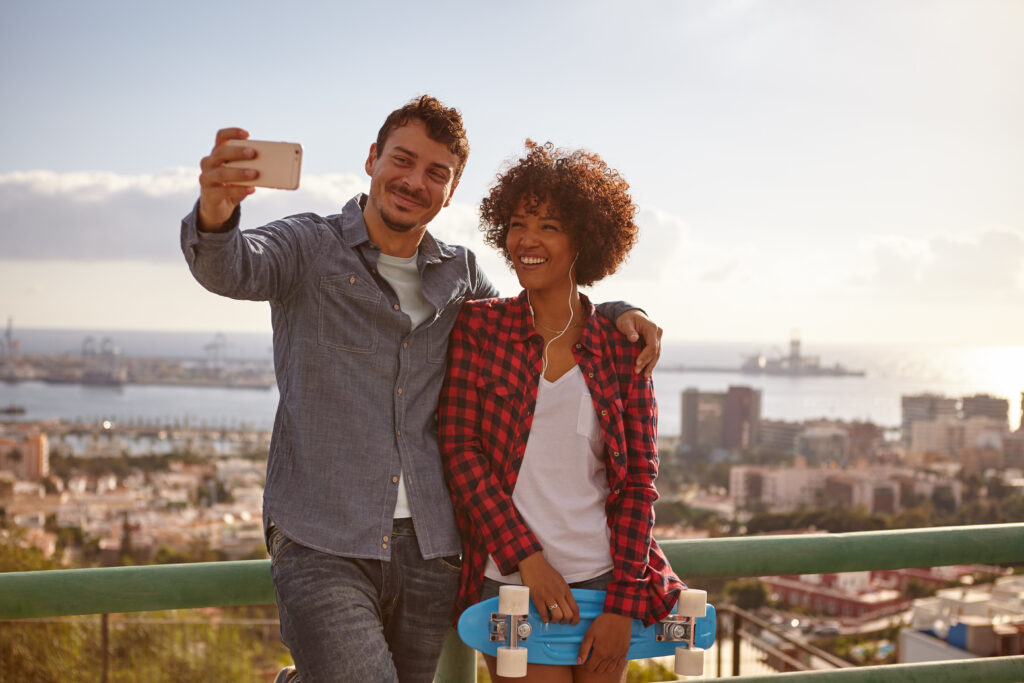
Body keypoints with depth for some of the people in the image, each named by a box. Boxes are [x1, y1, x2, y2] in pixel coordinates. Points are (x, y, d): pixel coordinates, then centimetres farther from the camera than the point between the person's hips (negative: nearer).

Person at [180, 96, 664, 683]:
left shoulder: (459, 273, 13)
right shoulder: (310, 247, 1)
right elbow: (229, 268, -19)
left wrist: (618, 313, 9)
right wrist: (216, 213, -43)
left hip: (428, 550, 5)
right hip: (323, 545, -5)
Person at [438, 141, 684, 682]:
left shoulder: (622, 350, 4)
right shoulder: (477, 327, 1)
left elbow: (638, 482, 3)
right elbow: (459, 449, -4)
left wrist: (621, 606, -5)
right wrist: (527, 556, -12)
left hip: (601, 578, 2)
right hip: (508, 578, -2)